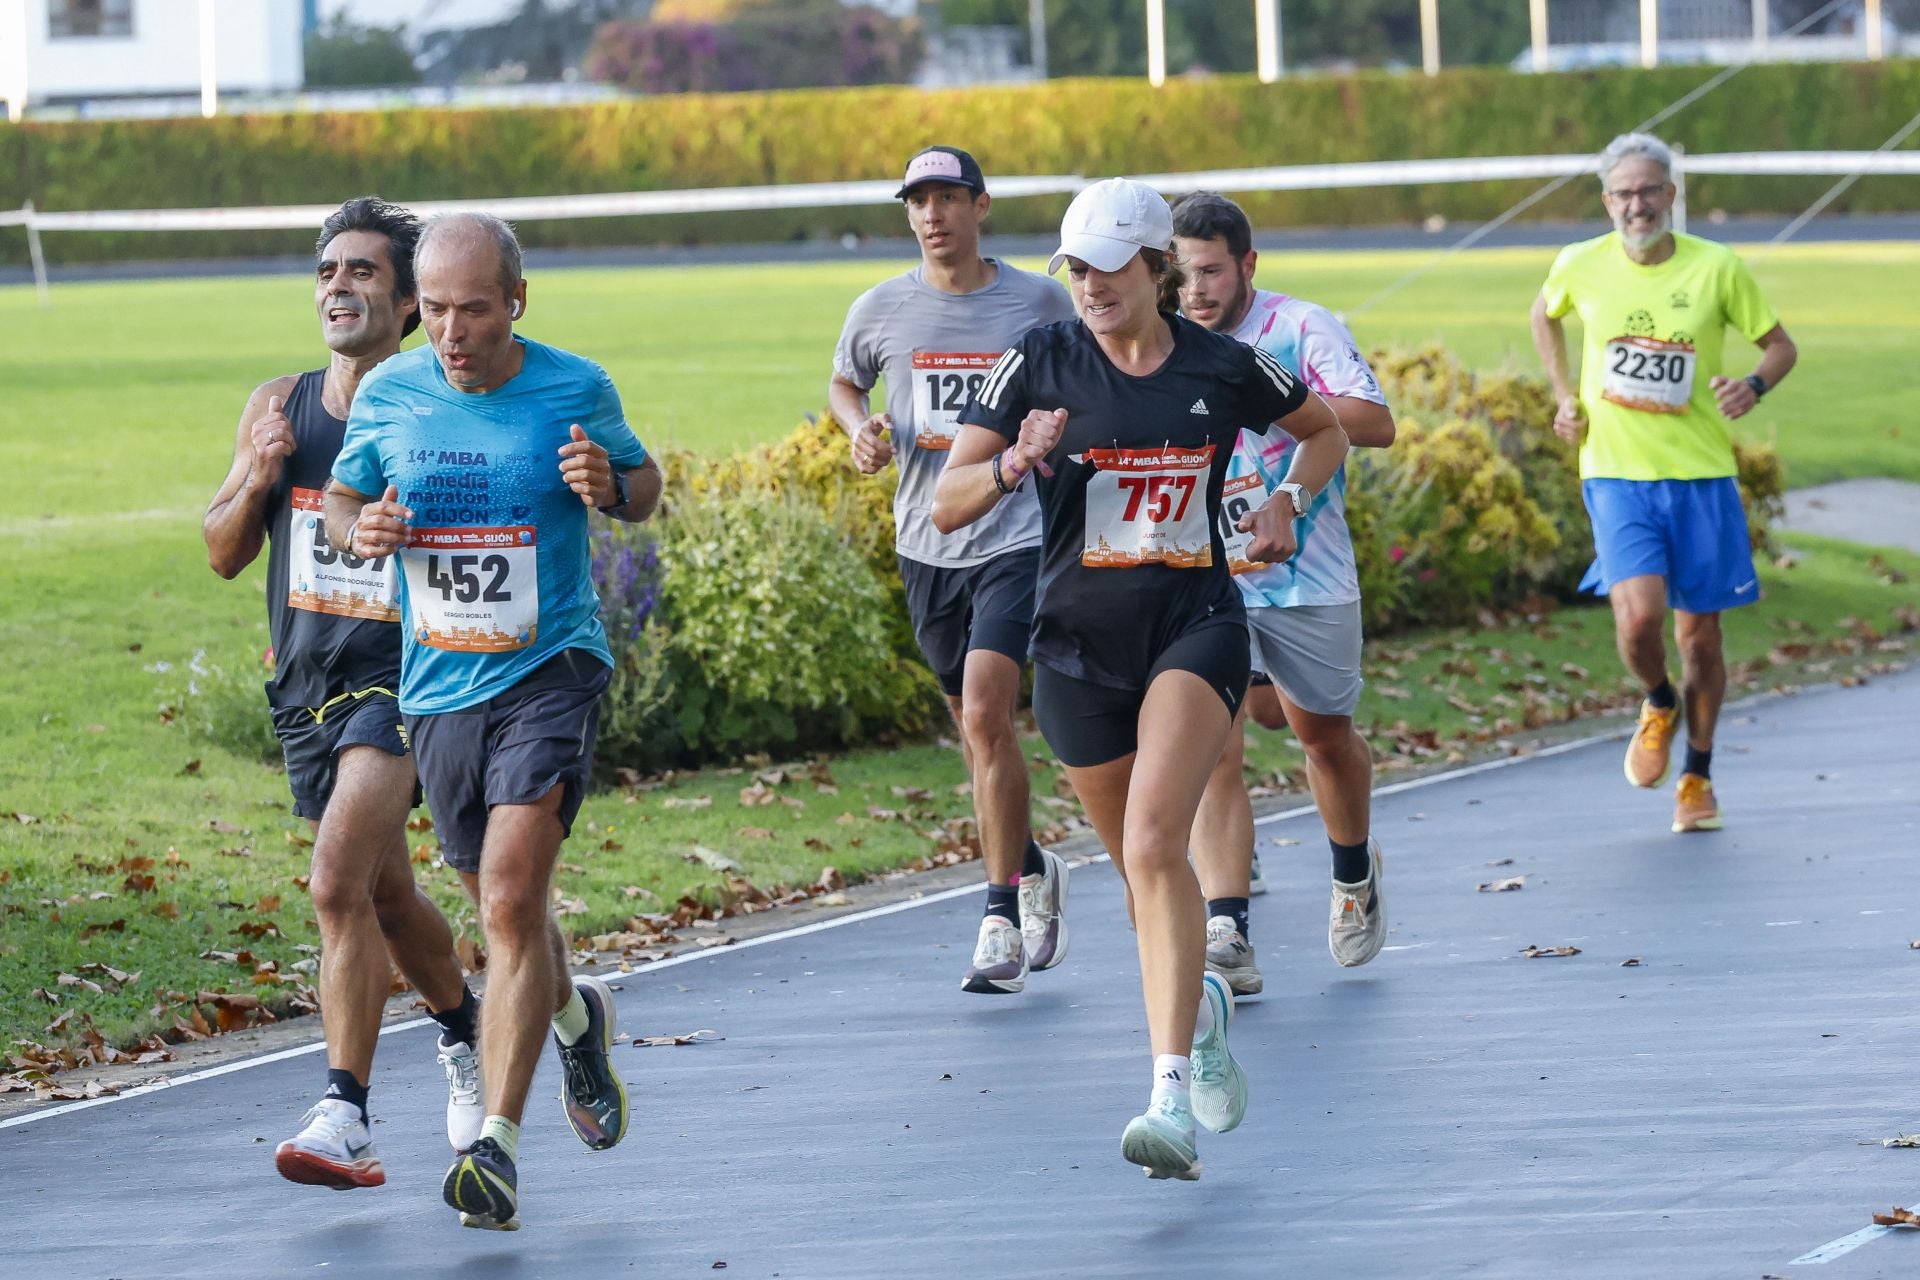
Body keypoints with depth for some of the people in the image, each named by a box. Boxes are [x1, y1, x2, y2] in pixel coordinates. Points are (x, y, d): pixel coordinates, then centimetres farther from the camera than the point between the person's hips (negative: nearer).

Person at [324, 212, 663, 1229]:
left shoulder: (575, 391, -5)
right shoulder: (387, 396, 0)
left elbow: (643, 483, 10)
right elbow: (341, 497, 15)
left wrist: (612, 488, -14)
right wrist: (359, 531, -9)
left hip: (550, 671, -4)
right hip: (438, 685, 4)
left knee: (511, 897, -19)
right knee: (502, 907, 16)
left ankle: (496, 1143, -21)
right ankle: (574, 1017, 49)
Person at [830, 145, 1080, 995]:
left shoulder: (1040, 303, -2)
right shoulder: (881, 310, 3)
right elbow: (844, 384, 21)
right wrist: (861, 429, 0)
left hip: (1019, 536, -4)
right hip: (926, 543, 4)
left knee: (985, 718, -17)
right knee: (976, 727, 13)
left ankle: (1002, 923, -12)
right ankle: (1031, 866, 39)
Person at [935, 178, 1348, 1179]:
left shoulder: (1223, 368, -2)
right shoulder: (1041, 363, -4)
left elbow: (1325, 431, 19)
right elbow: (947, 504, -5)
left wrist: (1286, 502, 0)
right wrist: (1016, 464, -25)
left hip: (1196, 627, -2)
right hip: (1079, 643, 2)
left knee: (1153, 843, -22)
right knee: (1141, 865, 13)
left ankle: (1173, 1097, -28)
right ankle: (1201, 1006, 46)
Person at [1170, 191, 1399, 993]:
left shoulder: (1299, 329, -10)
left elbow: (1376, 424, -20)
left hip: (1308, 575, -1)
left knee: (1325, 735, 16)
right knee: (1214, 748, -15)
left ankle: (1354, 874, 46)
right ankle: (1226, 935, -22)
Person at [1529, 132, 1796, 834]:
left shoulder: (1718, 268, -6)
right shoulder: (1581, 267, -2)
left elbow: (1780, 344, 5)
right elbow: (1545, 314, 21)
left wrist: (1753, 386, -16)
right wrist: (1564, 396, 10)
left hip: (1701, 473, 1)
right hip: (1617, 473, -1)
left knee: (1699, 630, 6)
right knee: (1639, 616, -20)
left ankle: (1698, 777, 25)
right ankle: (1659, 706, 15)